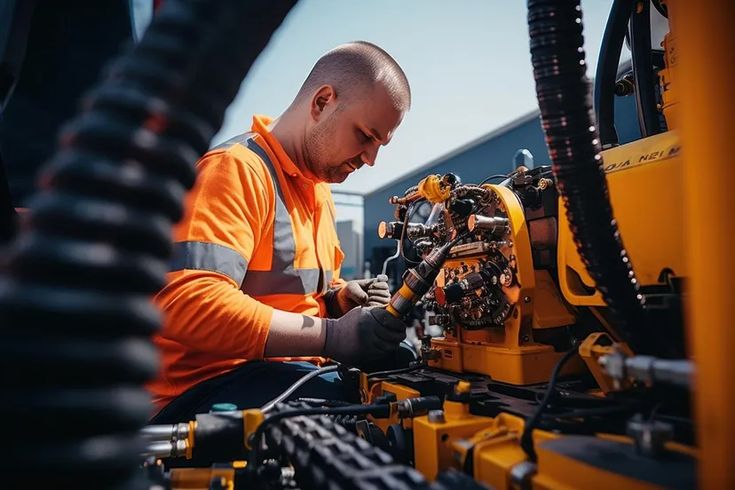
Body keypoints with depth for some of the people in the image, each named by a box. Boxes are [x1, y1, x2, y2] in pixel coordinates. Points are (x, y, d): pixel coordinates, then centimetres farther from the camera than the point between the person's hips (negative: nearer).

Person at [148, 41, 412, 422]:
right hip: (207, 385, -8)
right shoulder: (236, 168, -14)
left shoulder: (319, 185, 17)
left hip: (291, 372, 9)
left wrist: (340, 297, 2)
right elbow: (185, 303, -27)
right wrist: (332, 335, -26)